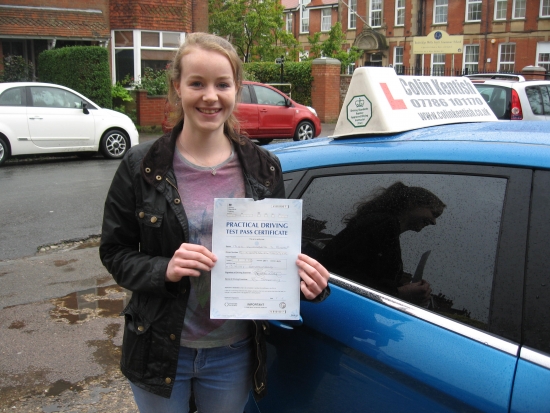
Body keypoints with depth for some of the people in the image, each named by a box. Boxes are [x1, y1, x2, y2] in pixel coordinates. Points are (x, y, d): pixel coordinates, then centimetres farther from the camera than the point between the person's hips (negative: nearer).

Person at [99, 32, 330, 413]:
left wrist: (303, 277, -17)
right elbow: (115, 253, -5)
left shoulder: (264, 169, -4)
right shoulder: (141, 167, -9)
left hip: (234, 354, 2)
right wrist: (164, 269, -24)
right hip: (160, 350, -1)